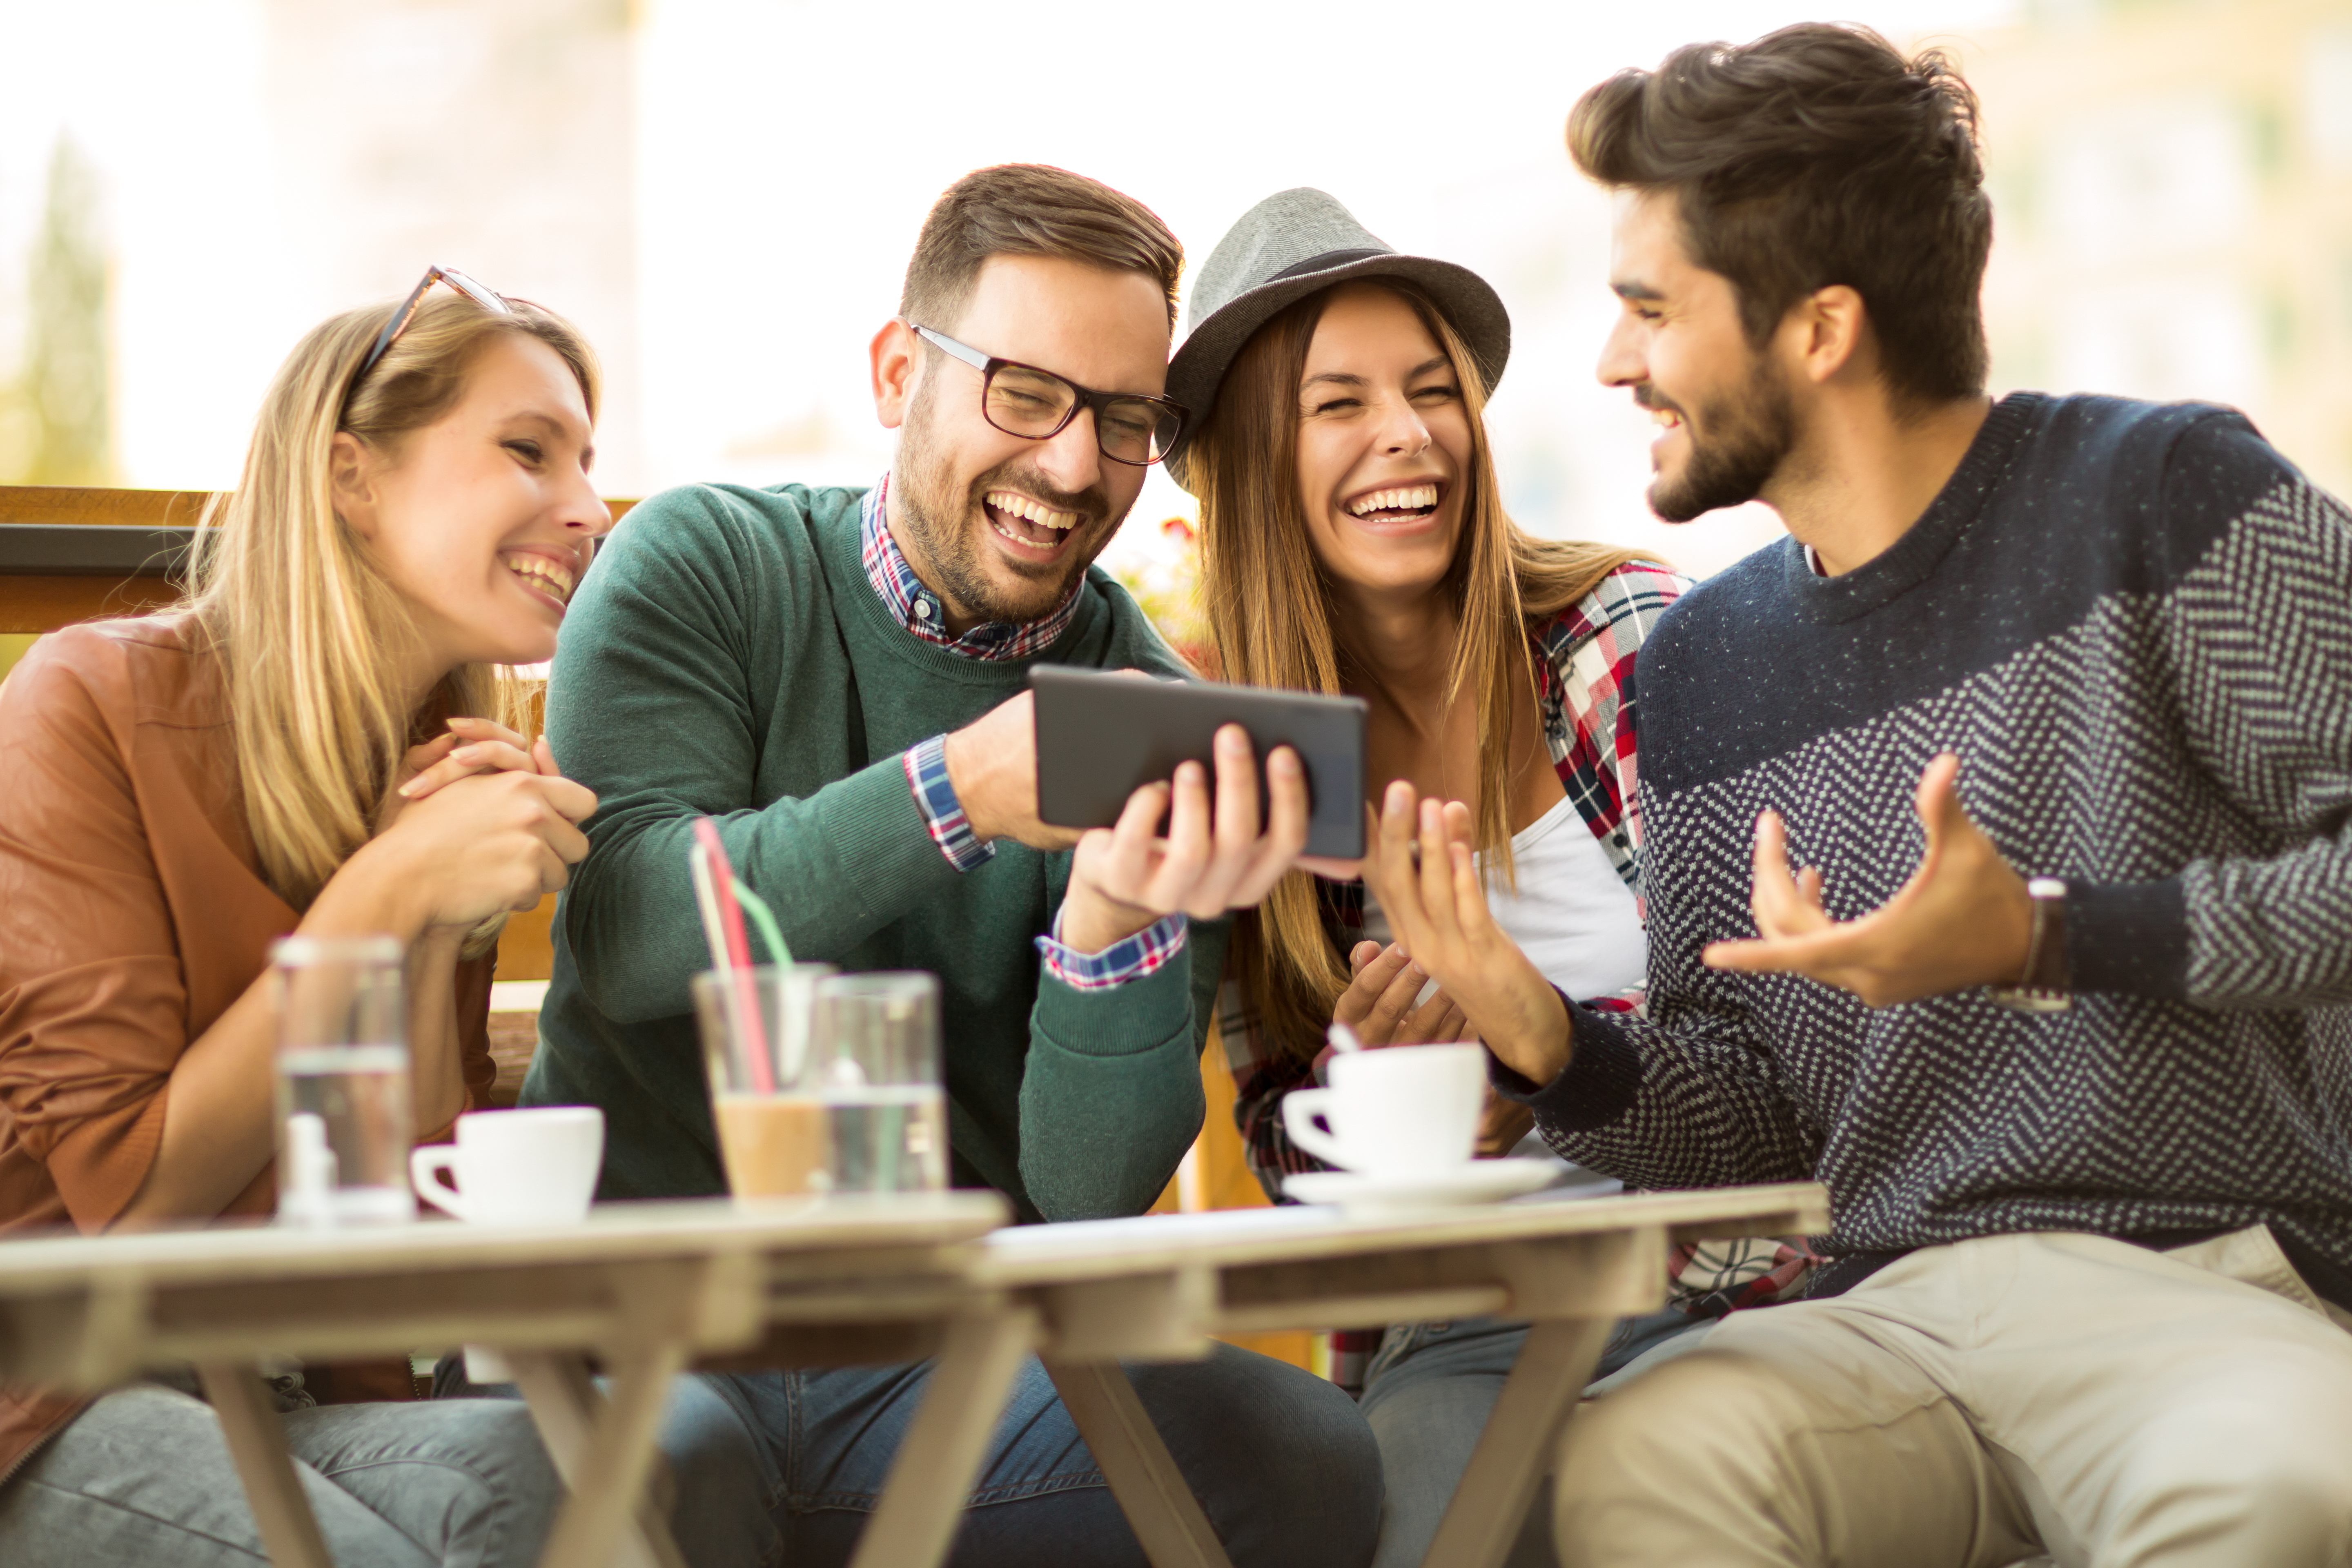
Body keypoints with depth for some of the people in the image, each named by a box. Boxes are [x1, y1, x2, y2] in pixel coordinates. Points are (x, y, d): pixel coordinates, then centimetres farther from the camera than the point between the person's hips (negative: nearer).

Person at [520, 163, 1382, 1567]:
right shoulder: (703, 568, 2)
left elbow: (1092, 1195, -4)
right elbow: (627, 935, -15)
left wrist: (1116, 929, -23)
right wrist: (953, 793, -28)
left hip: (950, 1351, 4)